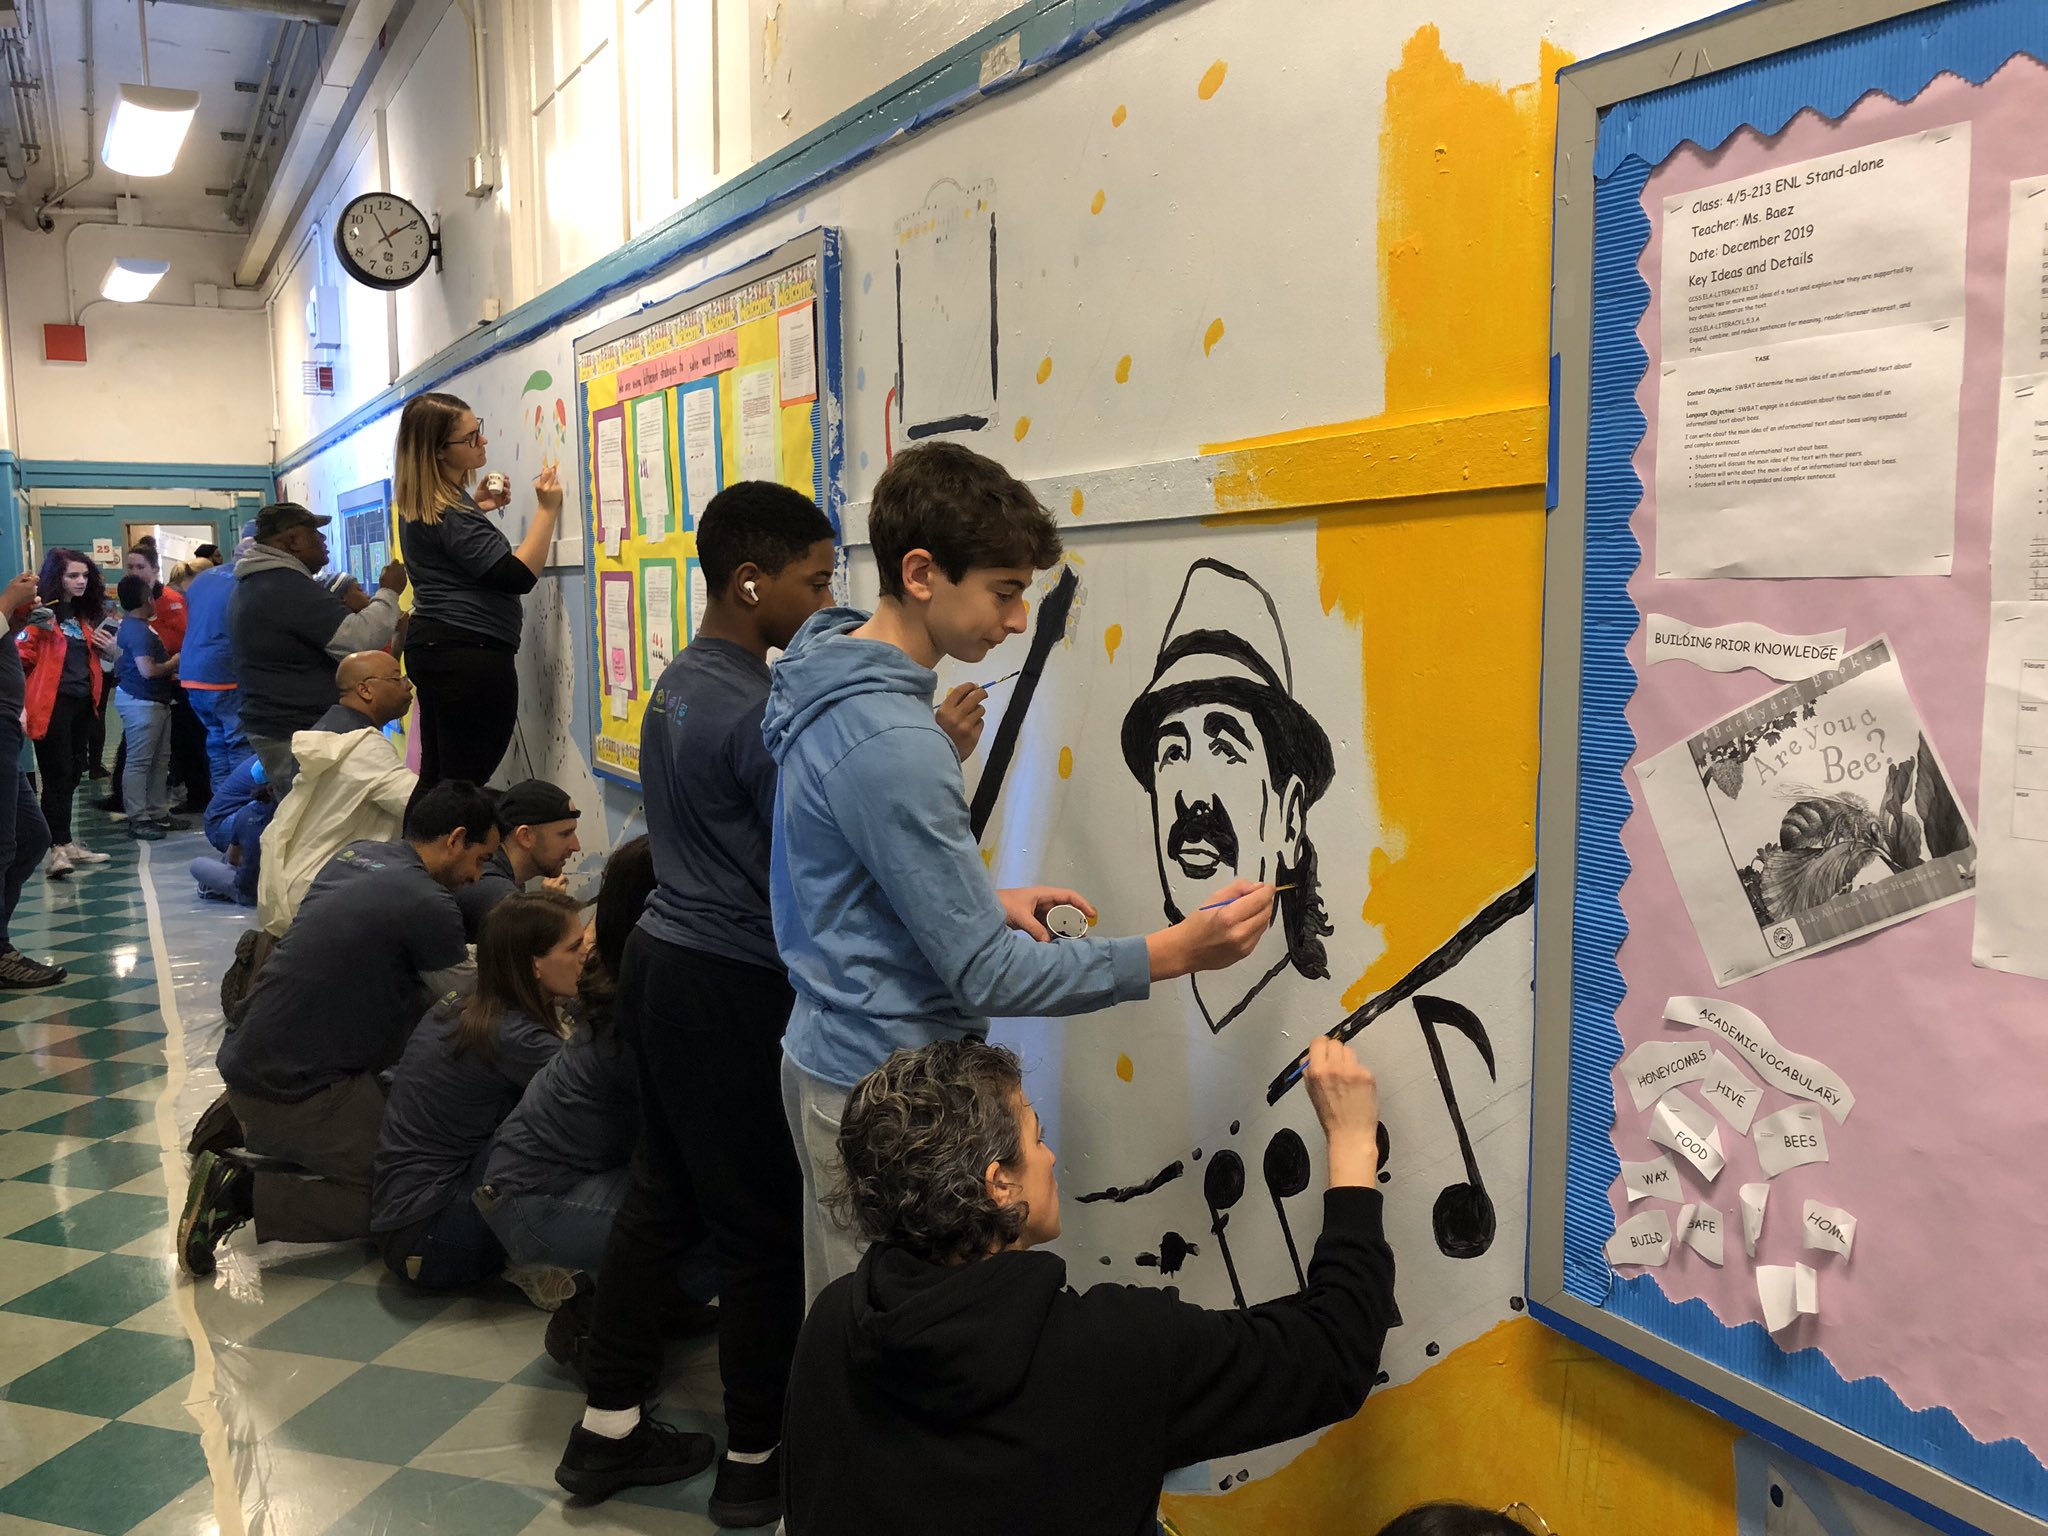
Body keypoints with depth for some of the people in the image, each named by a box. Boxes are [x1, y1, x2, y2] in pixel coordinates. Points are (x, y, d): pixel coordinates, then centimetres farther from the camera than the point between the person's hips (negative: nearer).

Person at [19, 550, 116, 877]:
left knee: (72, 775, 12)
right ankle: (59, 848, -10)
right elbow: (20, 657, -14)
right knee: (58, 775, -9)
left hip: (82, 702, 7)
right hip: (52, 703, -7)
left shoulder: (86, 613, 16)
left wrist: (110, 648, 5)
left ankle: (66, 843, 21)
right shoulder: (41, 612, -7)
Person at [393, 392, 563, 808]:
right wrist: (547, 510, -17)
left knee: (436, 777, 15)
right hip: (472, 654, -10)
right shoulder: (448, 512, -19)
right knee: (465, 785, -5)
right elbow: (518, 576, -22)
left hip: (432, 645, 10)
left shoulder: (419, 503, 10)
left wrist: (477, 508, 18)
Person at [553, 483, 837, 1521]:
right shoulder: (764, 712, -19)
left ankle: (607, 1431, 31)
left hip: (661, 959, 9)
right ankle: (754, 1466, 21)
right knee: (764, 1230, 6)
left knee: (662, 1200, 19)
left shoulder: (679, 683, 10)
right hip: (734, 989, -9)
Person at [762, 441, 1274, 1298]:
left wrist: (990, 903, 6)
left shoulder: (832, 688, 5)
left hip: (828, 1056, 10)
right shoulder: (891, 744, -26)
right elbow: (987, 977, -23)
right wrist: (1178, 952, -22)